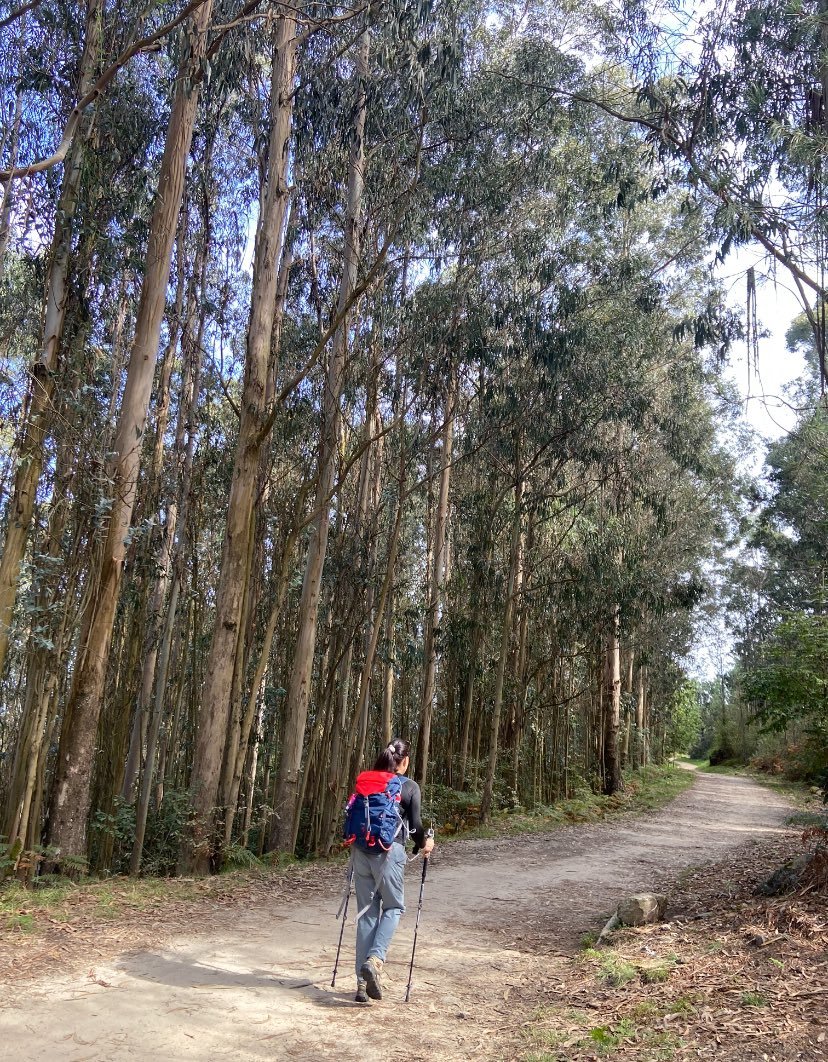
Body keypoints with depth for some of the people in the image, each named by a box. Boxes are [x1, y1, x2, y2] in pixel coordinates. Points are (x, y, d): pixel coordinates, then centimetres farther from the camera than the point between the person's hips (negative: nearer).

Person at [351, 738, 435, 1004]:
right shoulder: (409, 787, 1)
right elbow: (415, 825, -1)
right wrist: (425, 843, 19)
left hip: (361, 850, 4)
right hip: (389, 852, -4)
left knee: (367, 912, 11)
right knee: (393, 907, 13)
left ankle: (363, 983, 10)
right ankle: (375, 959, -10)